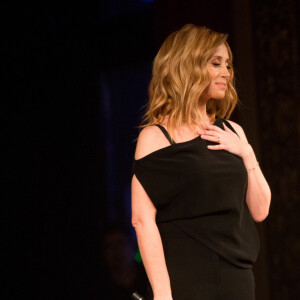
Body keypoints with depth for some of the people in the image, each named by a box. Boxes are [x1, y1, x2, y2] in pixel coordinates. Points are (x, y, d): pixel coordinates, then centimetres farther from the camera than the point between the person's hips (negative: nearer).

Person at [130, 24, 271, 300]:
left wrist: (246, 153, -3)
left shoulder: (231, 133, 12)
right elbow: (142, 219, -12)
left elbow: (259, 212, 10)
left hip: (237, 278, 5)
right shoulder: (156, 136, -4)